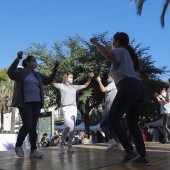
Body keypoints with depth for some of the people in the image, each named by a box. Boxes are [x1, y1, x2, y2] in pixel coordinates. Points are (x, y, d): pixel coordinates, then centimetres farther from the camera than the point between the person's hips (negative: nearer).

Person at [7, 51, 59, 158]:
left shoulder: (37, 75, 19)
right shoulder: (20, 72, 1)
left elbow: (49, 80, 26)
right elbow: (10, 73, -20)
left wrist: (55, 68, 18)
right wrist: (18, 59, -26)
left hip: (36, 103, 6)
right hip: (25, 103, -6)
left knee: (33, 127, 1)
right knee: (28, 125, -16)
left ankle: (33, 151, -1)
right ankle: (18, 146, 5)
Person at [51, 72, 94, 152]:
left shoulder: (74, 87, 21)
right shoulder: (61, 85, 9)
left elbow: (85, 85, 28)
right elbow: (52, 83, -5)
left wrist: (90, 78, 17)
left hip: (74, 108, 5)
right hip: (66, 108, -5)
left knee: (73, 128, -1)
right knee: (70, 126, -18)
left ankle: (70, 145, 7)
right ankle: (61, 142, 1)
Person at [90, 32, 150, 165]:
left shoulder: (120, 51, 5)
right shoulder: (130, 53, 32)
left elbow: (108, 55, -18)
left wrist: (96, 43, -6)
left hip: (128, 87, -9)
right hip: (140, 88, 9)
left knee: (113, 119, -7)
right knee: (133, 123, 8)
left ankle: (130, 151, -15)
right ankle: (143, 157, 0)